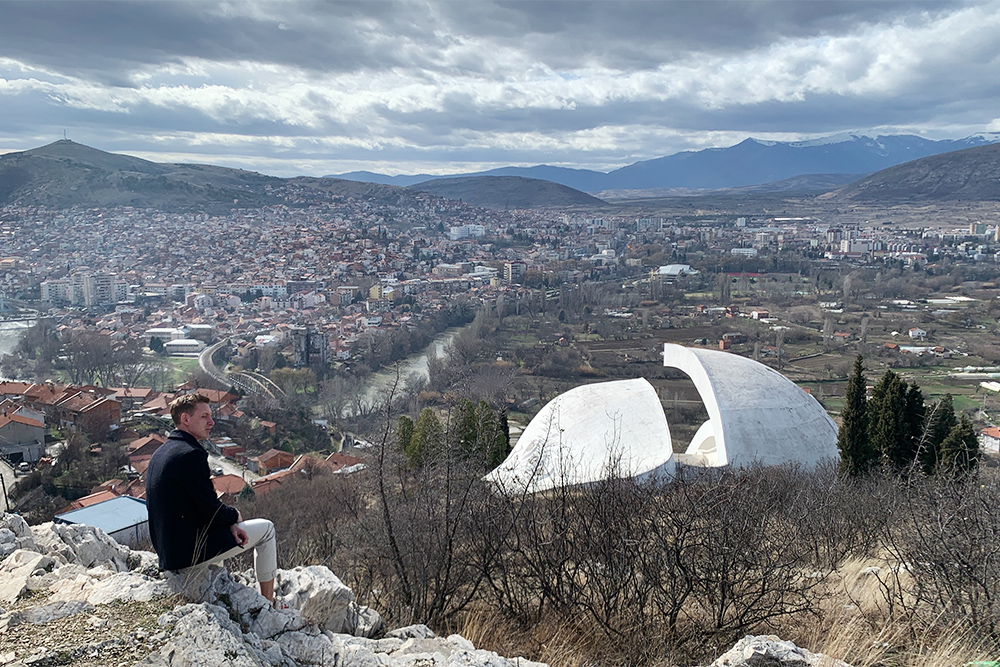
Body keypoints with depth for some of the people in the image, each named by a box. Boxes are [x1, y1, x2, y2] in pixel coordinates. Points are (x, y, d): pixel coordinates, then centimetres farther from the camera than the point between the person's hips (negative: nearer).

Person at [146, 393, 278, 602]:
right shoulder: (191, 454, -22)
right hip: (190, 552, -10)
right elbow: (212, 512, -20)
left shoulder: (160, 453, 9)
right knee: (266, 528, 8)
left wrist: (228, 521, 0)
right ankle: (268, 606, 18)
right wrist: (235, 515, 1)